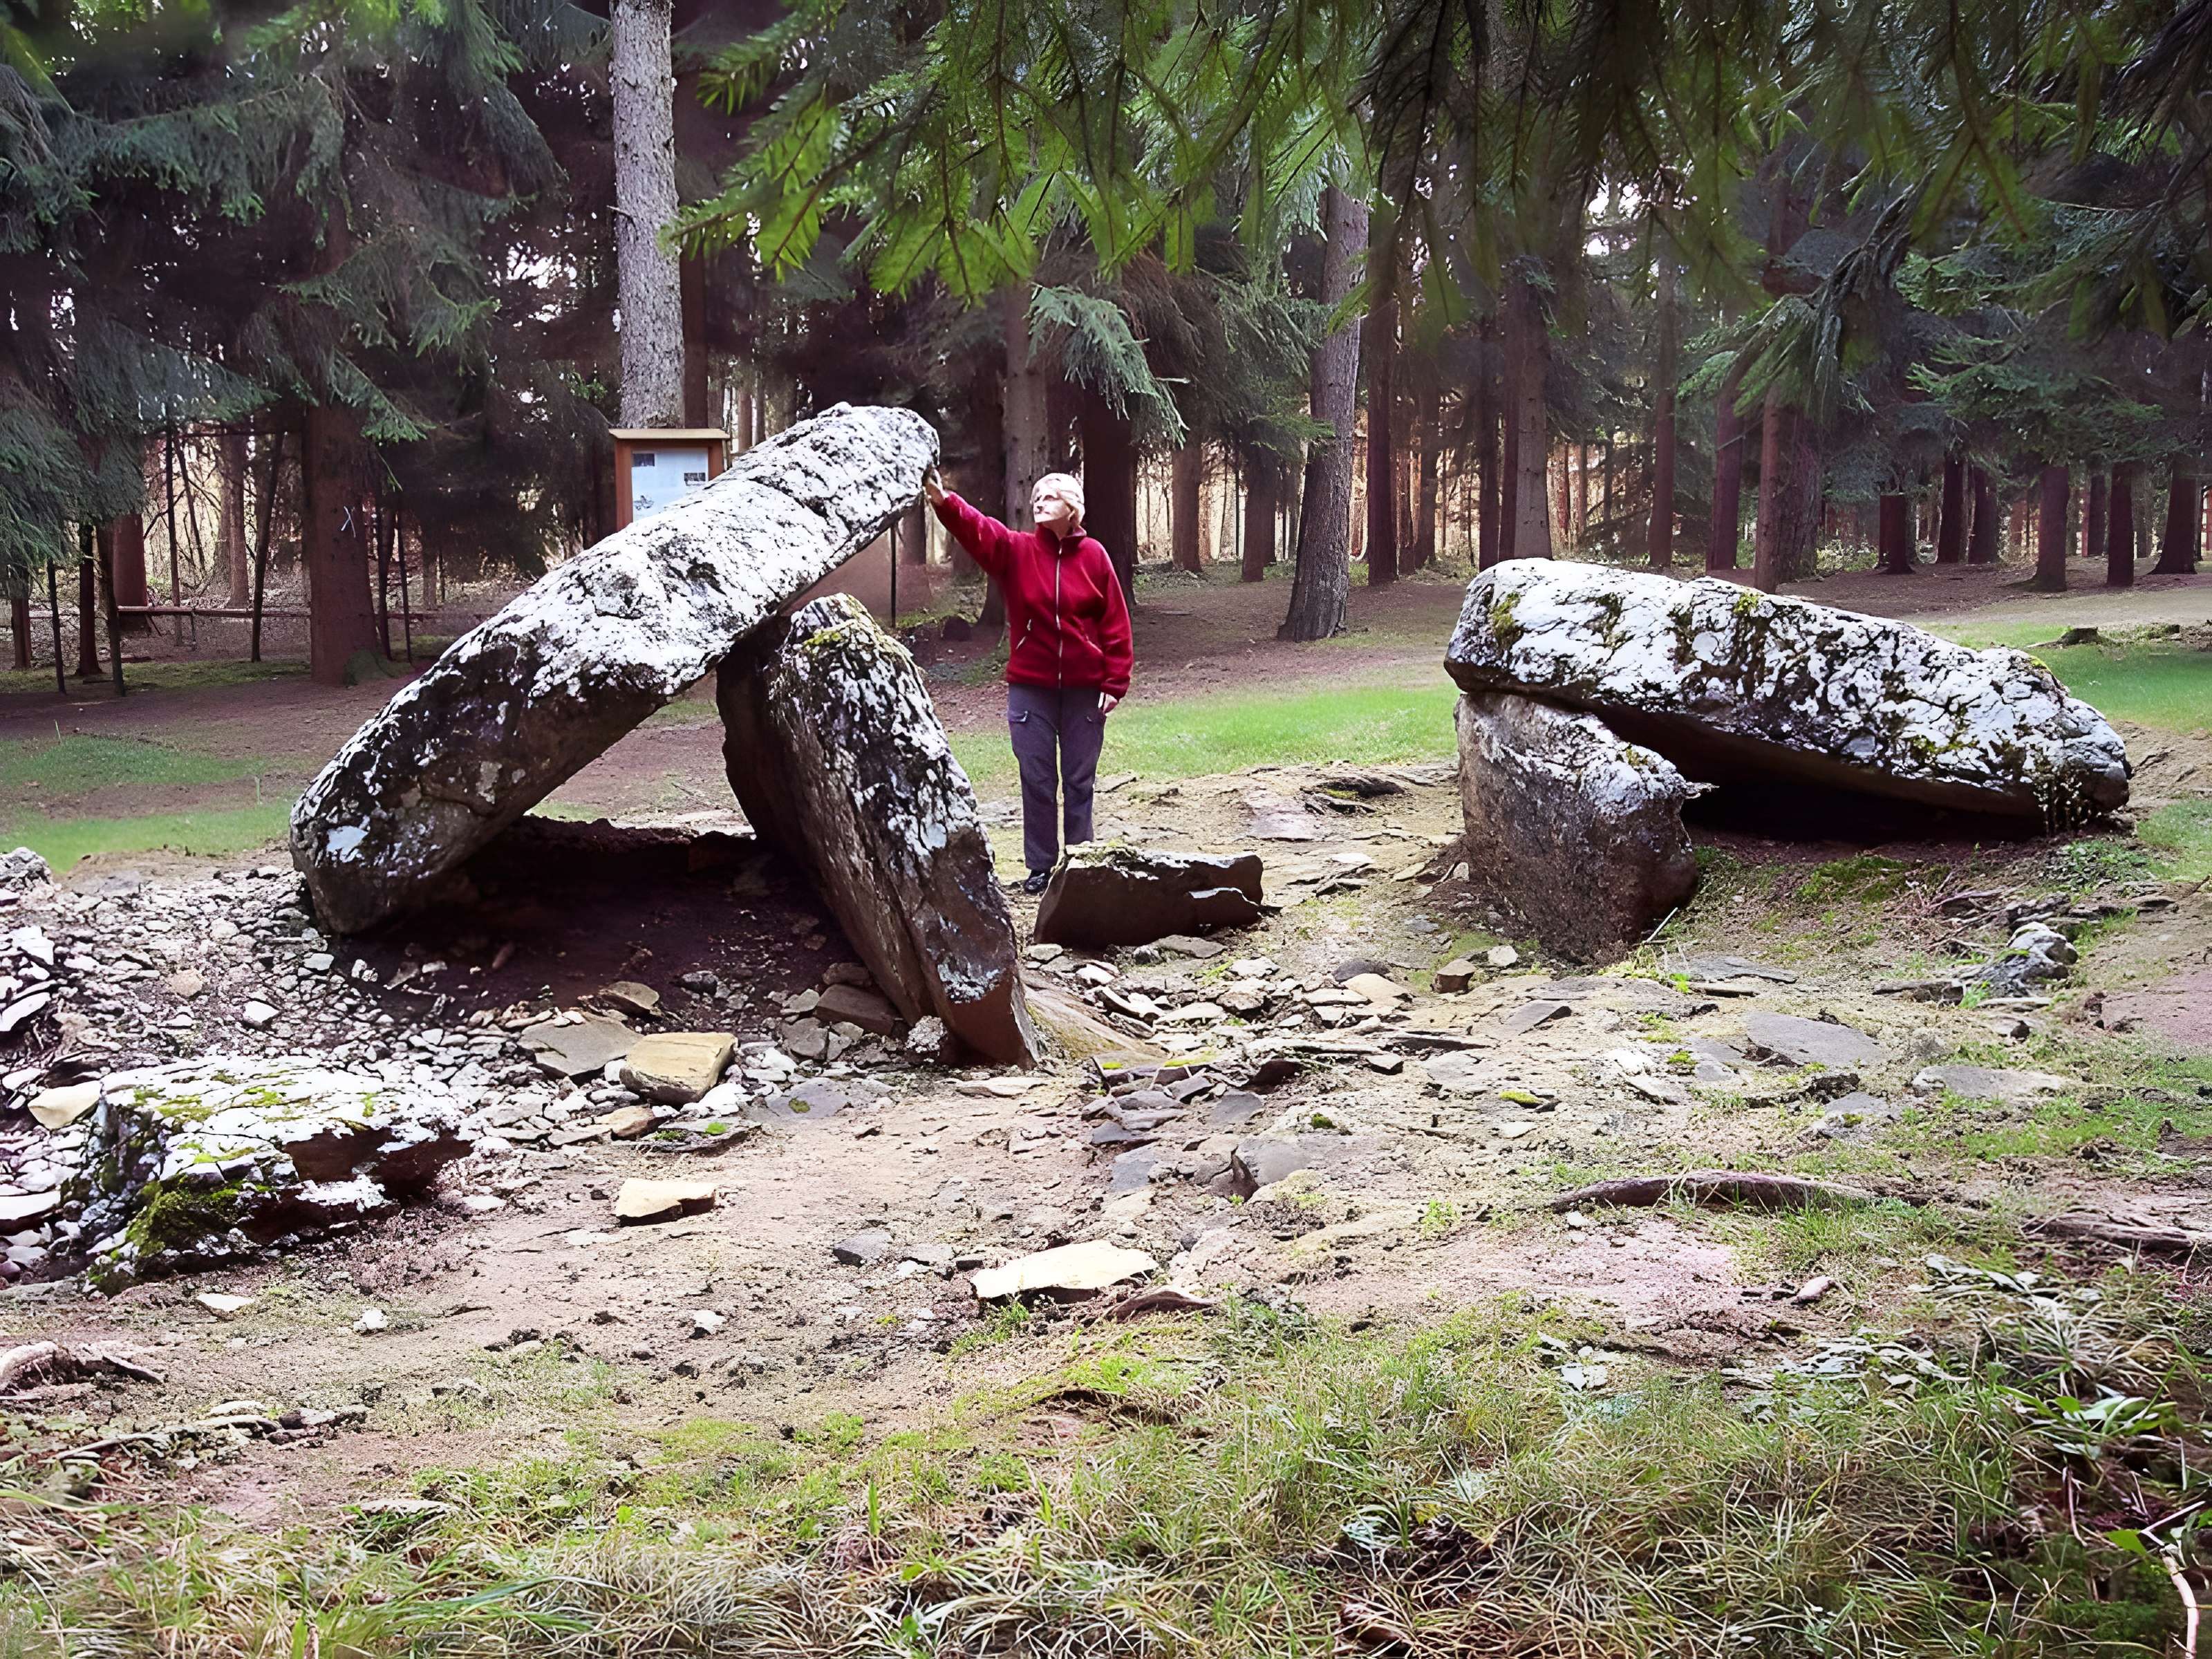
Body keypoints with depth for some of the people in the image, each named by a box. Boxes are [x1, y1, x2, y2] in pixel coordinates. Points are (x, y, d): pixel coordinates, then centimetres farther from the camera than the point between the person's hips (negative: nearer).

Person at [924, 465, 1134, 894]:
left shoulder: (1093, 556, -2)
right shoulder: (1016, 550, 0)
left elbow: (1115, 623, -1)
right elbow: (977, 529, -20)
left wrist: (1115, 682, -5)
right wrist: (945, 503, -39)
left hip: (1083, 690, -1)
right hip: (1030, 688, 1)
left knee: (1079, 781, 9)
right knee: (1036, 780, 6)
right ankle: (1040, 867, 15)